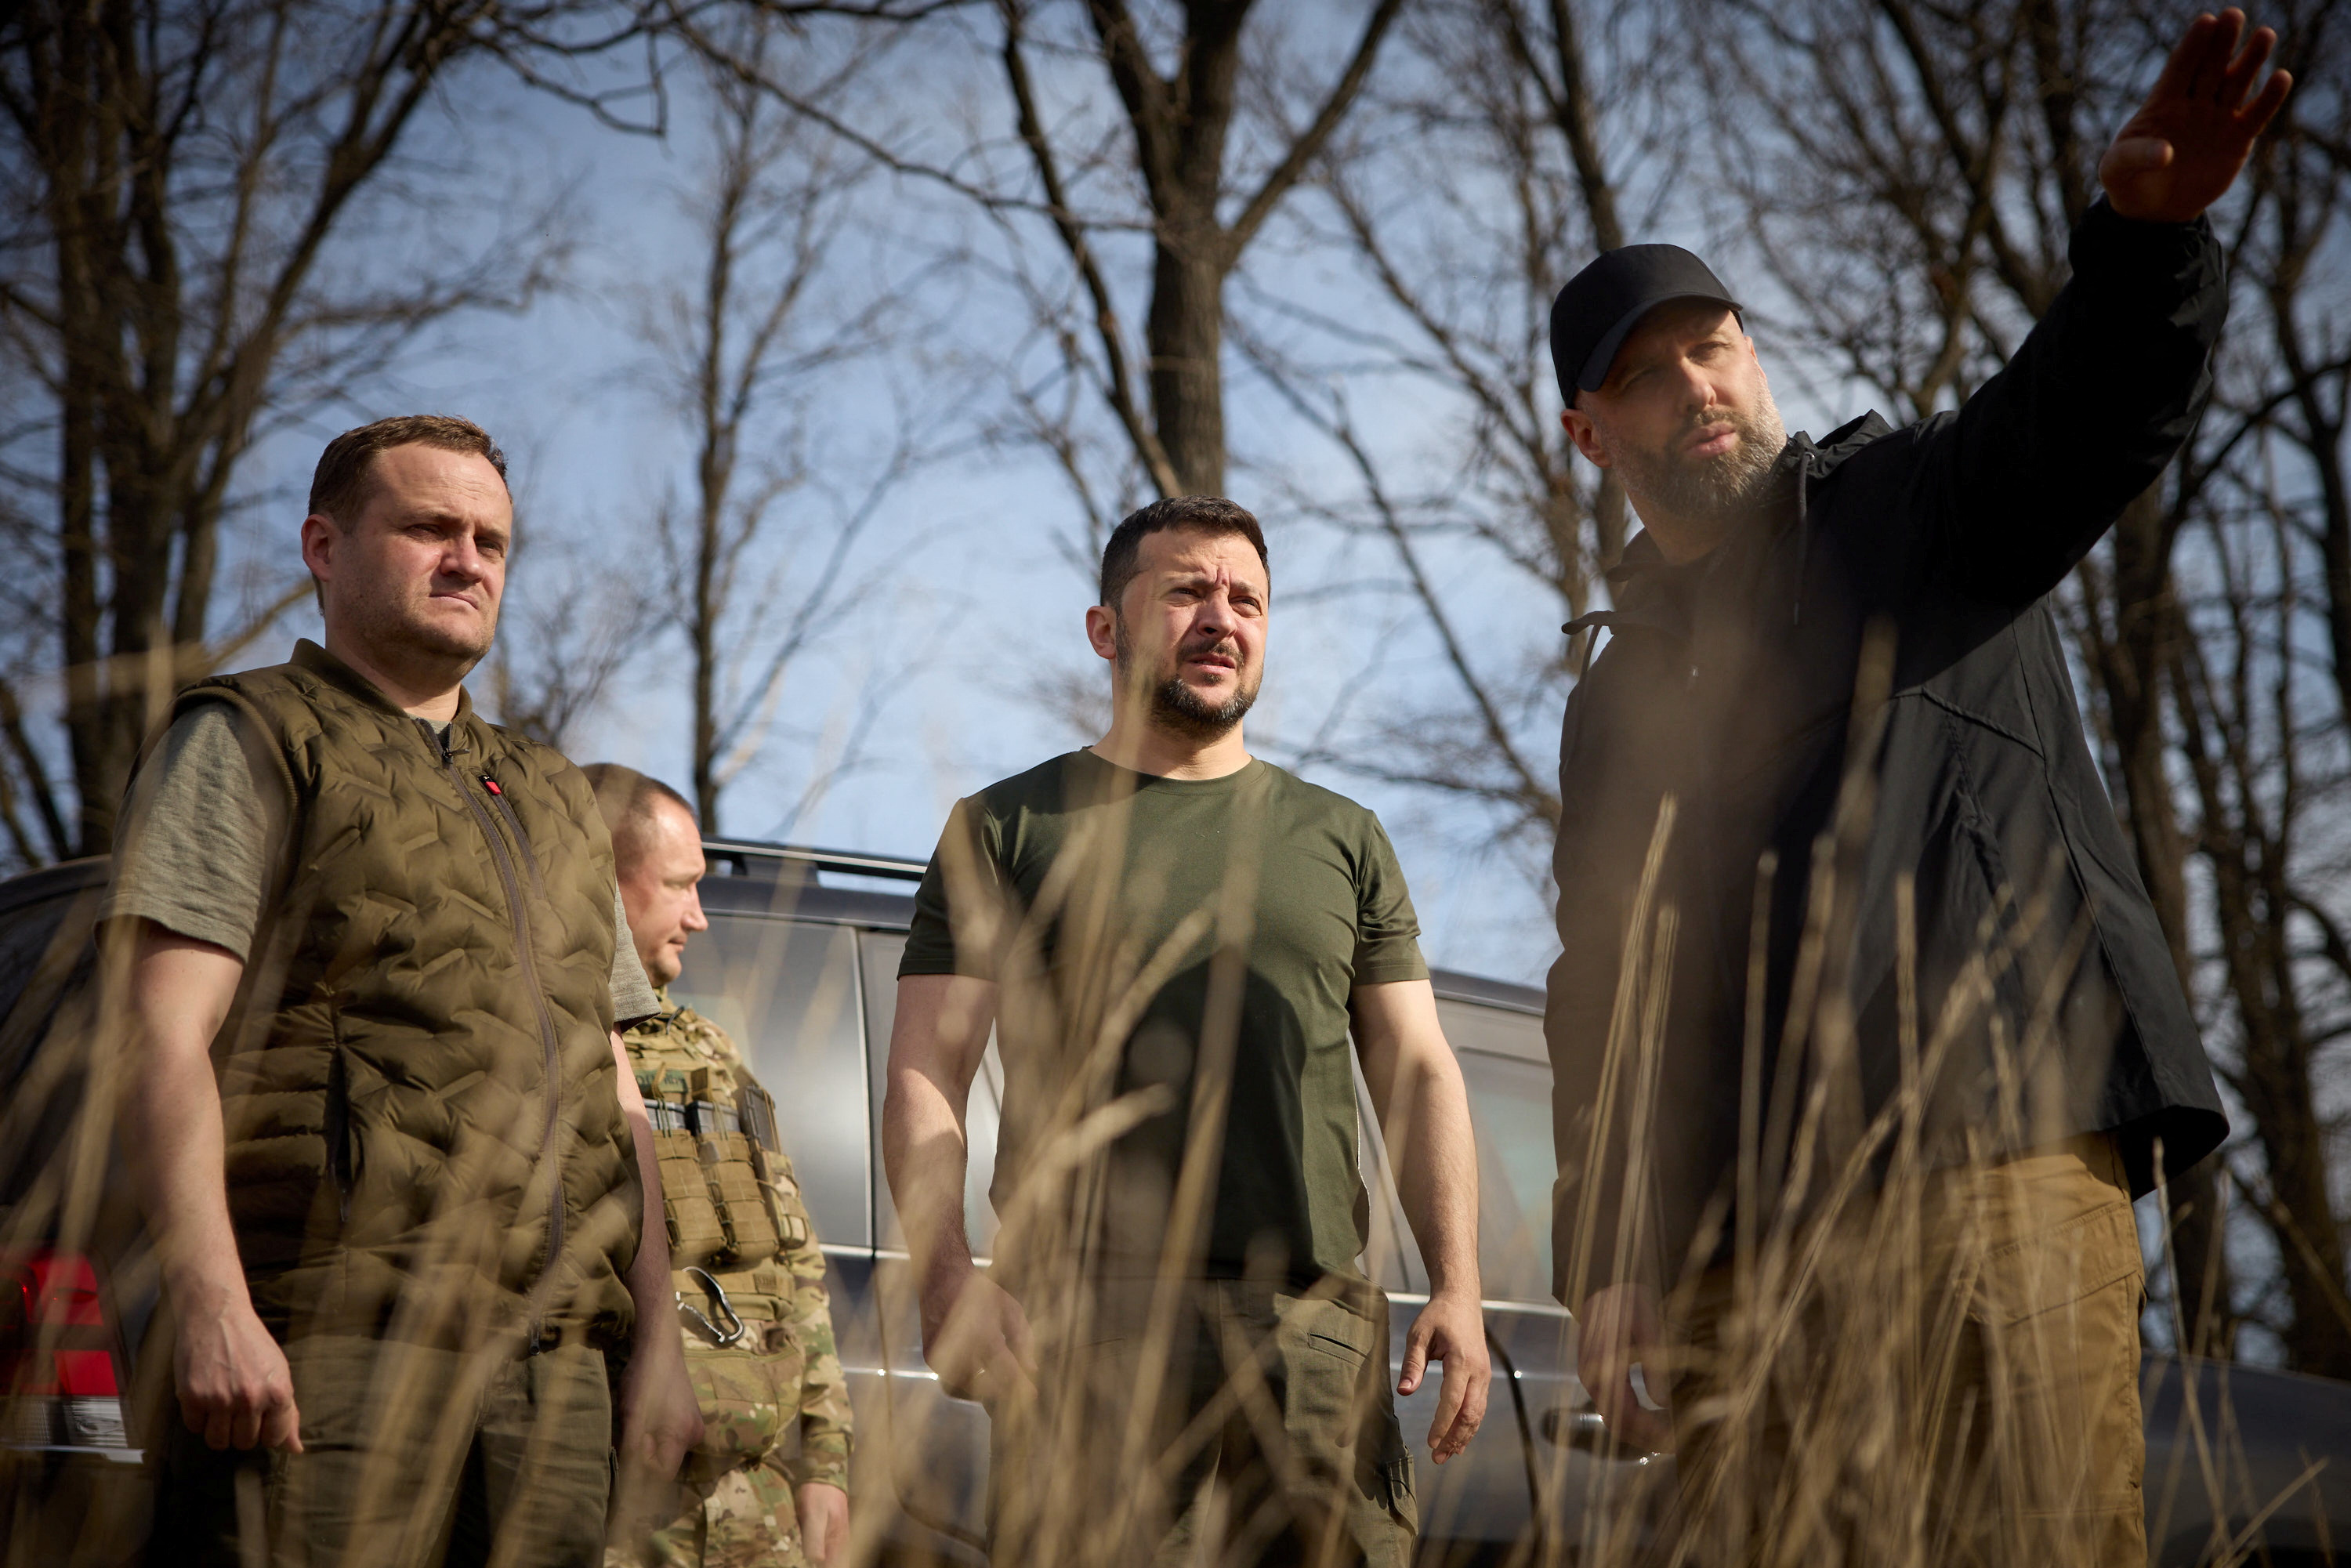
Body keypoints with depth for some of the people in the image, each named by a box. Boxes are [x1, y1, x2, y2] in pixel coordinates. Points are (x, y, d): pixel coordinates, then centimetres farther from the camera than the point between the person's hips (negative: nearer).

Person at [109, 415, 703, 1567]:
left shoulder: (554, 802, 28)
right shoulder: (249, 742, 8)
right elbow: (163, 1035, -5)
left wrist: (656, 1341, 14)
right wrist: (211, 1305, -18)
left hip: (552, 1368, 6)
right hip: (333, 1346, -6)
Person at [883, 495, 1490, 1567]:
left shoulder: (1341, 838, 22)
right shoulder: (1009, 829, 13)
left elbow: (1418, 1076, 17)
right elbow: (924, 1078, 5)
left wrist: (1456, 1287, 4)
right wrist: (949, 1281, -11)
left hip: (1315, 1320, 3)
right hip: (1088, 1320, -2)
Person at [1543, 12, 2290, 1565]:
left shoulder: (1910, 505, 12)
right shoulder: (1615, 700, 25)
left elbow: (2088, 408, -10)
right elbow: (1599, 1005, 23)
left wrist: (2147, 231, -33)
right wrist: (1608, 1261, 11)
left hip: (1993, 1140, -5)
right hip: (1735, 1235, 5)